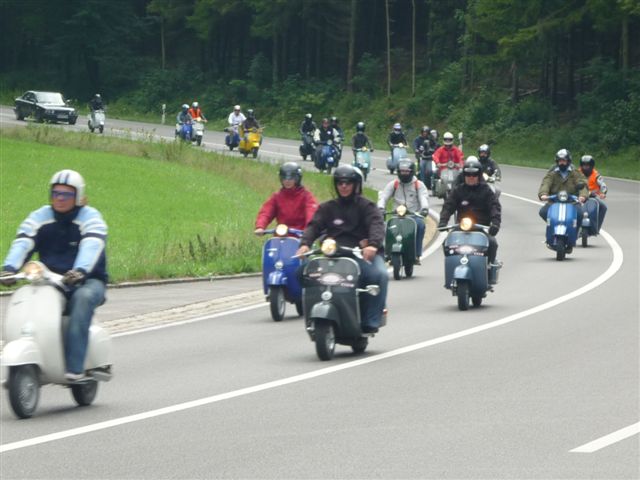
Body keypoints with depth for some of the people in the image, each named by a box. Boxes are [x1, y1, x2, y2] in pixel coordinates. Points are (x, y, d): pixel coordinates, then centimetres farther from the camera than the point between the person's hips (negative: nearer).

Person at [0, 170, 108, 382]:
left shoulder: (90, 218, -4)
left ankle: (75, 366, -43)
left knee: (83, 297, -37)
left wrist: (79, 271, -44)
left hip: (87, 281, -4)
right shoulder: (39, 217, 8)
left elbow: (92, 246, -23)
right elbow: (22, 243, -7)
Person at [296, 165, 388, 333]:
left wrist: (373, 244, -30)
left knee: (380, 274, -32)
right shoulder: (328, 208, 19)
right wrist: (305, 244, -17)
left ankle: (370, 321, -27)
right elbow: (314, 226, 5)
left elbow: (376, 224, -8)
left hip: (362, 253, -2)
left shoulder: (366, 206, 10)